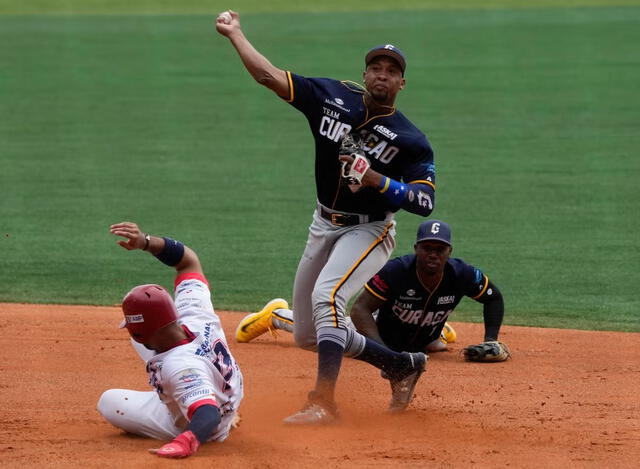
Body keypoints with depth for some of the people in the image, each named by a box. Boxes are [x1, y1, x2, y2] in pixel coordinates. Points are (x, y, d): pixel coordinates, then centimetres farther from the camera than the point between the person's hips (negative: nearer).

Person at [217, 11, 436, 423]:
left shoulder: (410, 140, -13)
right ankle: (404, 364, 28)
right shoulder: (333, 97, -3)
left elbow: (425, 202, -20)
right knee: (309, 336, 11)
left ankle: (324, 402, -36)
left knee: (327, 297, -33)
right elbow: (269, 76, -4)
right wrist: (235, 34, -5)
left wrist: (375, 179, -29)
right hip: (324, 227, 6)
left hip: (369, 231, -6)